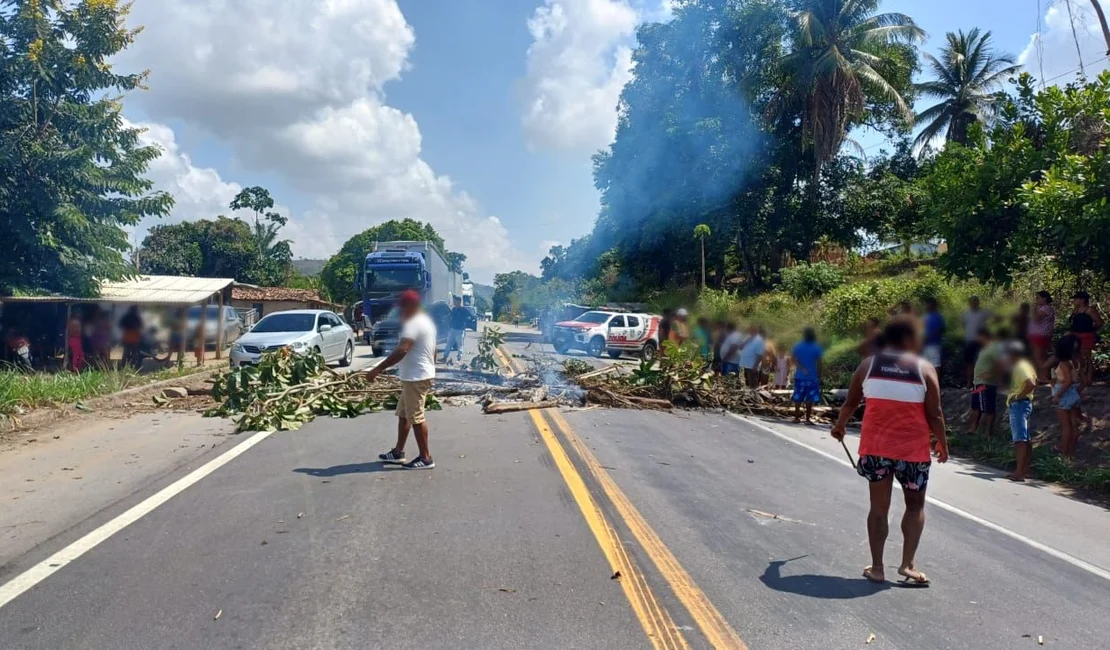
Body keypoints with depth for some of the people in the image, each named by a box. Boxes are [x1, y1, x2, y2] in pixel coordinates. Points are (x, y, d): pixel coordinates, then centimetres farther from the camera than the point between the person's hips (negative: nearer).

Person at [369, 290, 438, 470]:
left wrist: (378, 369, -29)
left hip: (416, 377, -11)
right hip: (416, 376, 11)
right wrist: (429, 367, 30)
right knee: (403, 414, 16)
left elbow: (401, 351, -29)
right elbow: (433, 351, 22)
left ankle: (425, 458, 1)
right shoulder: (425, 320, 16)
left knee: (416, 417, -5)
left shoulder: (414, 323, -18)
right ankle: (398, 452, 25)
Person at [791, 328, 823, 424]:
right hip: (812, 377, -2)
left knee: (798, 398, 10)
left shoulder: (798, 346, 2)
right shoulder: (816, 347, -5)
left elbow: (794, 359, -11)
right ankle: (808, 418, 0)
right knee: (810, 399, 1)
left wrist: (802, 368, -15)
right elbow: (819, 363, -5)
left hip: (799, 376, 3)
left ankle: (797, 417, 14)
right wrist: (819, 376, 2)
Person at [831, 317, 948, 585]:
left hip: (875, 447, 2)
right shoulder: (924, 369, -6)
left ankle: (877, 568, 15)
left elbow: (851, 402, 11)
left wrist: (840, 425, 29)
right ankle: (907, 564, 9)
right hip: (913, 450, -2)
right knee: (915, 505, 17)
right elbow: (934, 415, -5)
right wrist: (943, 444, 10)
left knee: (879, 507, 11)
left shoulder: (868, 365, 1)